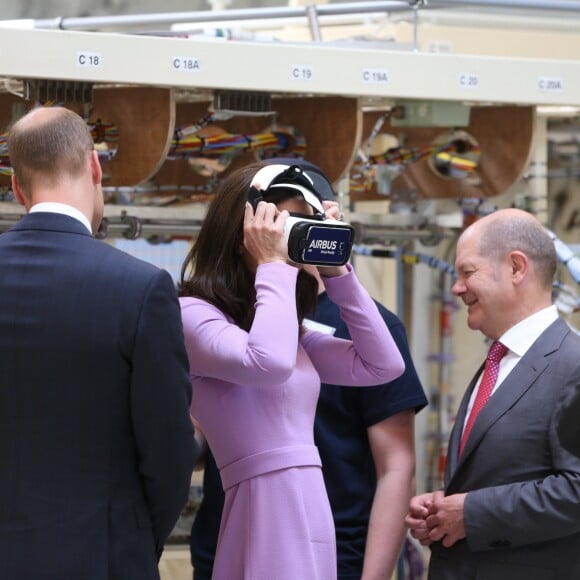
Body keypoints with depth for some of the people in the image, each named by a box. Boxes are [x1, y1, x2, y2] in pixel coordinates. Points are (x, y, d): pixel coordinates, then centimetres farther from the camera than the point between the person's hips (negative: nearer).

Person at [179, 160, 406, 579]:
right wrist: (273, 265, -12)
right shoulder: (193, 314, -7)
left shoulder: (289, 327, 18)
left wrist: (336, 271, 9)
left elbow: (384, 365, 14)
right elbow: (268, 365, -26)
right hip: (268, 517, -8)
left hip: (310, 512, 8)